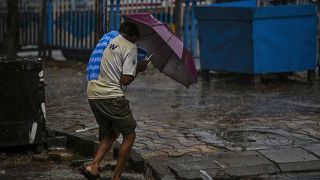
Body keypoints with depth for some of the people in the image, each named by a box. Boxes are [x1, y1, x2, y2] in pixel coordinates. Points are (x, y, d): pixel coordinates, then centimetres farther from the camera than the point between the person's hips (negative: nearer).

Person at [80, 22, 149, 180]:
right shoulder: (130, 48, -6)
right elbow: (125, 80, -12)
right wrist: (139, 69, 5)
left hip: (93, 94, 8)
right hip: (111, 96, -8)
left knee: (110, 134, 21)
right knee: (129, 135, 7)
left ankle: (93, 166, 2)